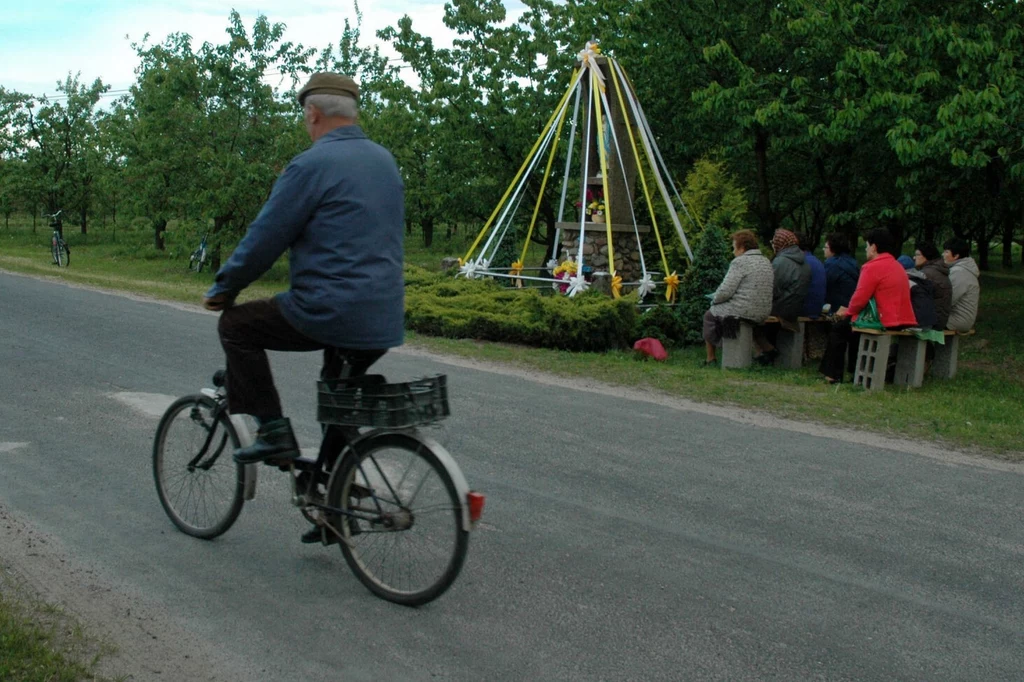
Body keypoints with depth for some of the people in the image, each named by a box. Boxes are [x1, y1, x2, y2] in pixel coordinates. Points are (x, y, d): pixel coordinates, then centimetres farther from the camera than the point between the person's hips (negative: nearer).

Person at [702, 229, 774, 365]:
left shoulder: (740, 262, -13)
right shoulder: (766, 262, 12)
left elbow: (725, 291, -18)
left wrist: (714, 299, 4)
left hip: (742, 312, -8)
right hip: (762, 314, 8)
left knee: (710, 316, 19)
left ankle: (711, 358, 24)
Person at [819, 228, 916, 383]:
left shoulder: (872, 267, -13)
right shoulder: (898, 267, 17)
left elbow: (860, 298, -15)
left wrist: (848, 312, 7)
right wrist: (850, 310, 20)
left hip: (885, 323, -9)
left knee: (839, 327, 9)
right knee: (848, 323, 26)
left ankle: (833, 375, 11)